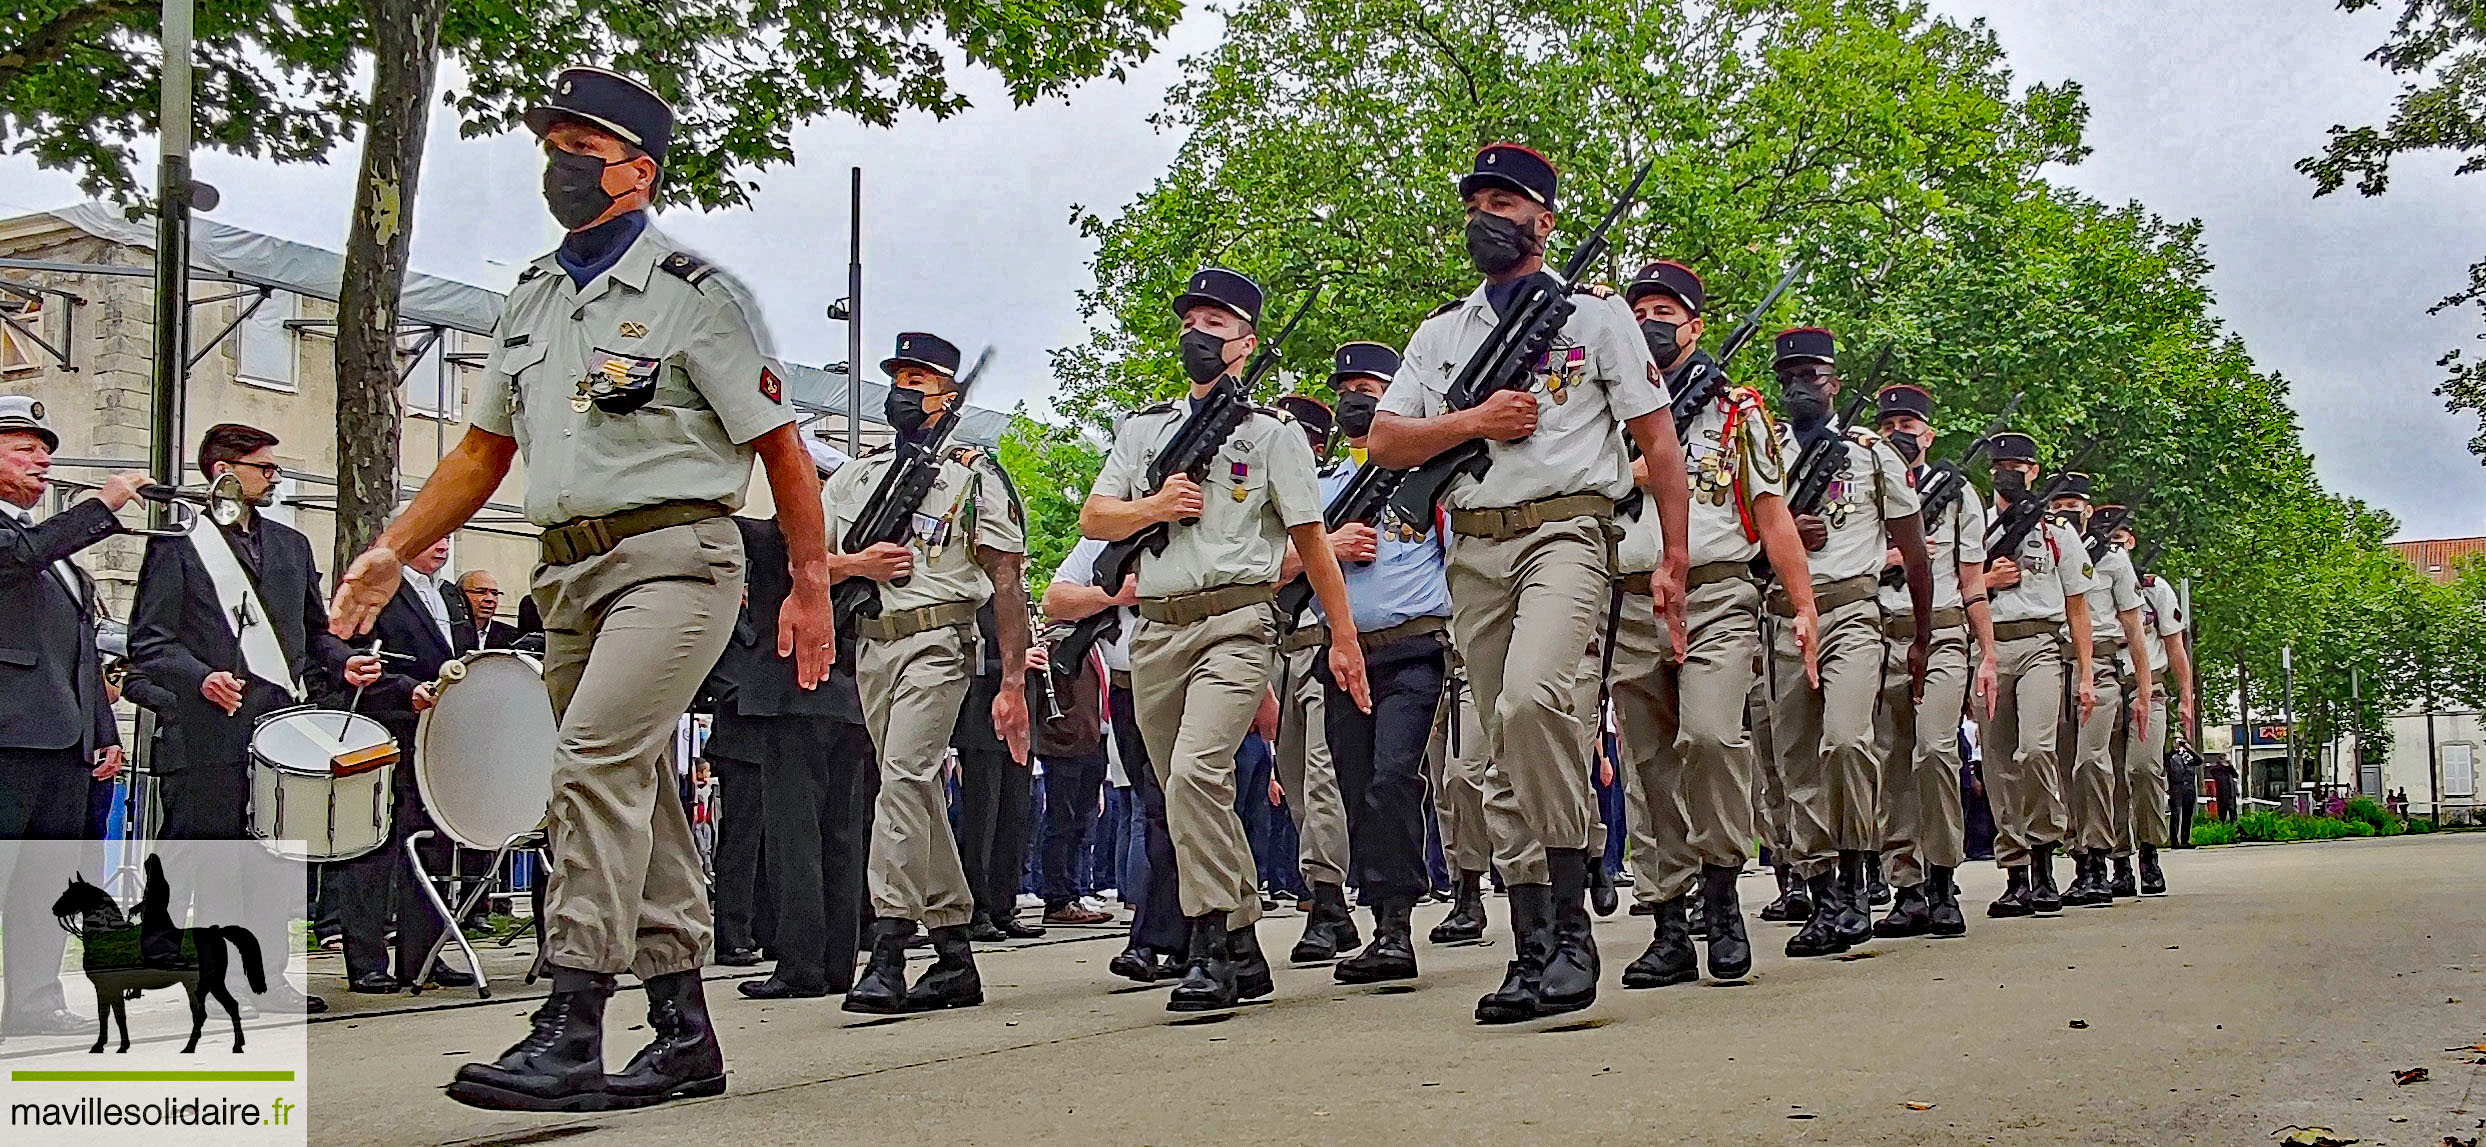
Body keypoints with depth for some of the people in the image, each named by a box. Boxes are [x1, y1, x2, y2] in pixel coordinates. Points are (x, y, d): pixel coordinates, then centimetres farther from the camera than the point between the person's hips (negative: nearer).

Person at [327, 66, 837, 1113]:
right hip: (567, 573, 7)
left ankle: (569, 1033, -22)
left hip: (673, 557, -7)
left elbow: (780, 447, -2)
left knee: (596, 762, -22)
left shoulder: (692, 292, -3)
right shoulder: (530, 301, 17)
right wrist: (391, 551, 12)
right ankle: (685, 1034, 16)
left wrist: (812, 585, -3)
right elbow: (482, 452, 22)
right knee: (634, 792, 9)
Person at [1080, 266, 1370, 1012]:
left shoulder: (1271, 431, 7)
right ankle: (1242, 949, 20)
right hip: (1155, 632, 6)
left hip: (1235, 623, -6)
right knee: (1187, 797, 9)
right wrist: (1154, 508, -5)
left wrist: (1343, 638, 4)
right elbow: (1093, 519, 14)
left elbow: (1310, 540, 6)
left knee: (1197, 772, -24)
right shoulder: (1144, 429, 19)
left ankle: (1212, 951, -21)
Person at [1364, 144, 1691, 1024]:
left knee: (1532, 700, -30)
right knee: (1504, 759, 4)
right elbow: (1385, 443, 11)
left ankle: (1570, 917, -22)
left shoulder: (1595, 315, 9)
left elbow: (1658, 441, 6)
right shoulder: (1442, 332, 20)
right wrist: (1475, 420, -5)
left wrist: (1674, 559, -1)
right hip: (1473, 549, 5)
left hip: (1562, 531, -5)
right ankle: (1534, 949, 8)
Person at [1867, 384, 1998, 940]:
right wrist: (1887, 558, -2)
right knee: (1890, 765, -2)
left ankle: (1942, 884, -13)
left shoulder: (1957, 492, 15)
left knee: (1934, 750, -20)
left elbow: (1973, 583, 12)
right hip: (1879, 638, 2)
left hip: (1942, 637, -2)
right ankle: (1907, 891, 1)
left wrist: (1987, 655, 7)